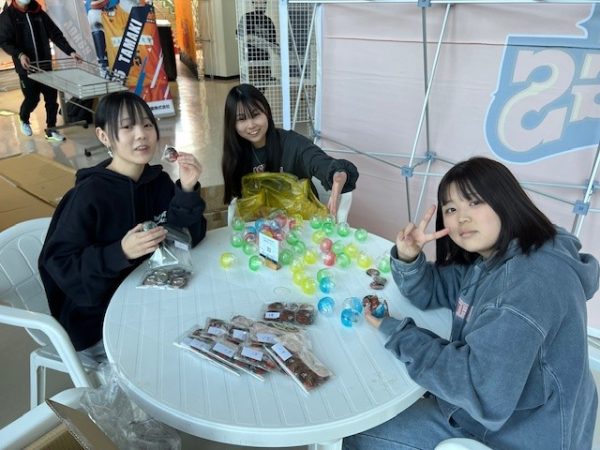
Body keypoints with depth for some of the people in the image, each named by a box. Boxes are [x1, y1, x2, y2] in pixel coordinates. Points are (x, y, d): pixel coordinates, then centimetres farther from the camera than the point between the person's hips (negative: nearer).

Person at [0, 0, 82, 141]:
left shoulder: (39, 13, 8)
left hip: (45, 65, 3)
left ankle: (51, 130, 14)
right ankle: (24, 121, 32)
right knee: (32, 99, 1)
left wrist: (70, 51, -6)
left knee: (51, 98, 0)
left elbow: (55, 34, 7)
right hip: (26, 67, -3)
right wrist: (19, 54, -25)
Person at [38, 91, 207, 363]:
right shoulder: (90, 194, -19)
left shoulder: (158, 181, -3)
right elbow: (58, 262, -19)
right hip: (97, 317, -6)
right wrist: (120, 253, -32)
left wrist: (187, 190, -22)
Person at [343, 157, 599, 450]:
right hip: (478, 404, 8)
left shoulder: (531, 283, -32)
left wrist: (397, 334, -22)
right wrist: (408, 258, -14)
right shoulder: (484, 257, -2)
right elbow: (430, 291, 10)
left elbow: (481, 389, -33)